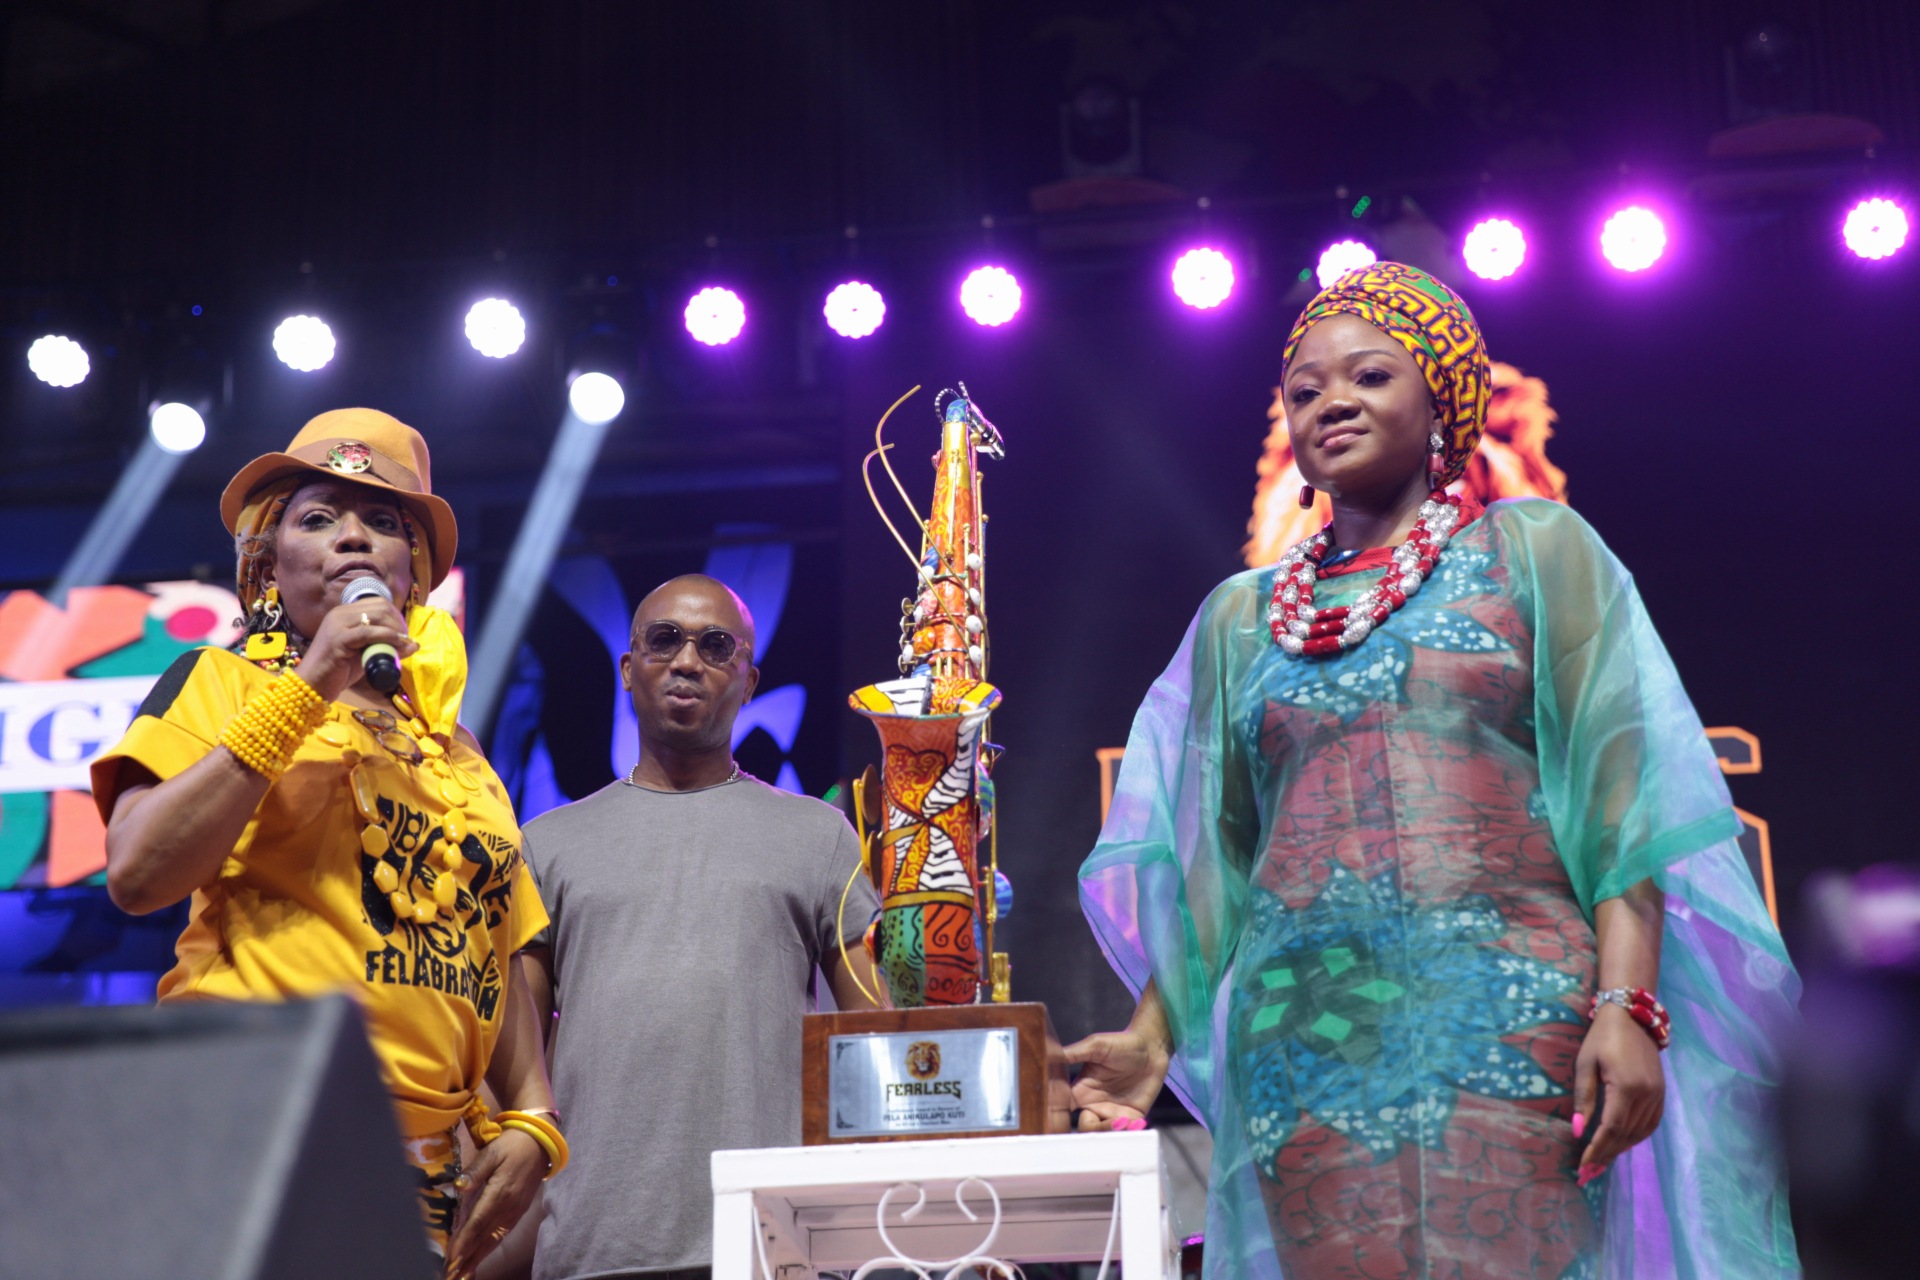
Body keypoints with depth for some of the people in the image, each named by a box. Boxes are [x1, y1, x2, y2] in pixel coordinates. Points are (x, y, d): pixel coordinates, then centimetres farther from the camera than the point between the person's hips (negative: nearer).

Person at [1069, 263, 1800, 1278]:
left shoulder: (1534, 550, 9)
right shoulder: (1239, 617, 18)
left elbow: (1617, 794, 0)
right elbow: (1208, 859, 17)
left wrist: (1627, 1005, -12)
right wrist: (1153, 1035, 5)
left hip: (1510, 1028, -2)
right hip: (1302, 1043, 3)